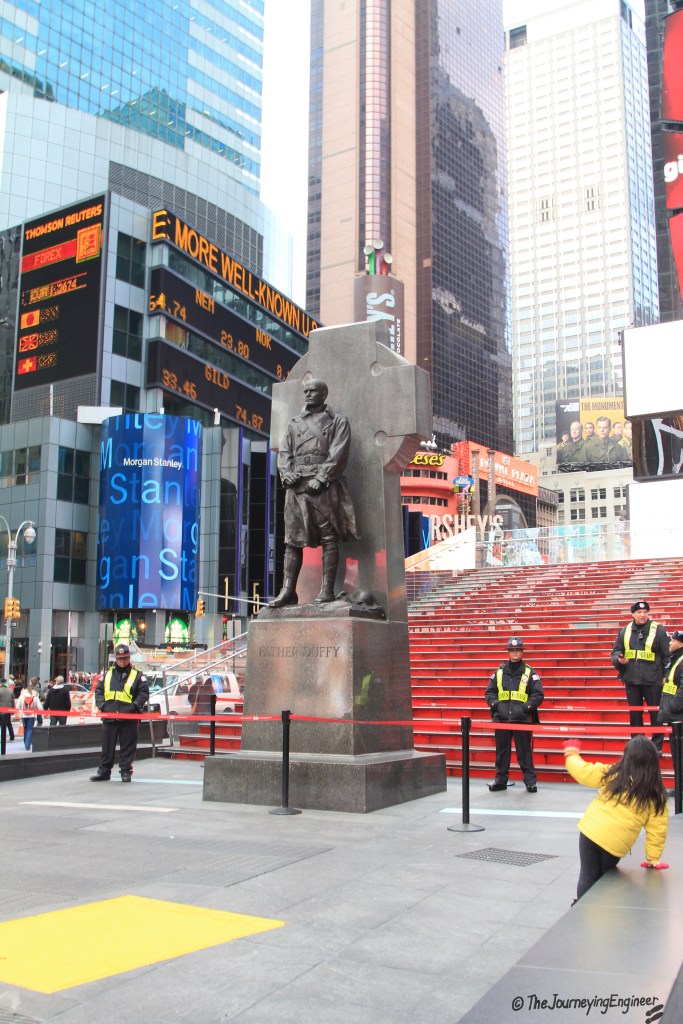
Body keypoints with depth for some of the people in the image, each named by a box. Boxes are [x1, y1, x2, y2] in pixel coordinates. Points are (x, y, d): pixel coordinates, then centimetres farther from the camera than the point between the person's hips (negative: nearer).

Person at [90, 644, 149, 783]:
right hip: (109, 717, 3)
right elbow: (98, 690, 14)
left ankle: (126, 772, 9)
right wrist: (101, 704, -2)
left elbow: (144, 693, -3)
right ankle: (104, 771, 17)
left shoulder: (137, 675, 3)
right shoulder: (107, 674, 13)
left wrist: (135, 706, -15)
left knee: (128, 746, 2)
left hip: (129, 718, -3)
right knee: (107, 745, 9)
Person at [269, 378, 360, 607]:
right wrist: (287, 473, -5)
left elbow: (338, 454, -4)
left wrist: (320, 478, -16)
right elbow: (284, 453, 16)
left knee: (329, 537, -6)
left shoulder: (338, 422, 9)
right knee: (292, 539, 0)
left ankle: (327, 589, -5)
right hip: (296, 486, 5)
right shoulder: (294, 424, 23)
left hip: (324, 486, -4)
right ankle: (288, 590, 1)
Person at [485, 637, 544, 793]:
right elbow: (489, 692, 13)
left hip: (522, 719, -3)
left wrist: (525, 707, -11)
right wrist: (495, 704, -4)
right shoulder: (499, 672, 11)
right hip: (501, 718, 3)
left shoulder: (530, 673, 3)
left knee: (524, 750, 0)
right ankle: (501, 779, 17)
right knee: (502, 750, 8)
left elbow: (538, 695, 0)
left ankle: (530, 780, 9)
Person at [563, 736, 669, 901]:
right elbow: (657, 829, 2)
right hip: (616, 845, 0)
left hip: (590, 831, 0)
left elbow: (583, 772, 5)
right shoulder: (656, 795, 2)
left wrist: (571, 753, 24)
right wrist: (653, 858, 12)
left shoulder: (612, 774, 1)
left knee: (588, 877, 13)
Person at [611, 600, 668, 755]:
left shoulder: (658, 630, -4)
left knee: (655, 714, 3)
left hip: (652, 681, -4)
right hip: (631, 680, 4)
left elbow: (668, 655, -4)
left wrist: (666, 676, -7)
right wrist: (619, 659, -6)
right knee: (634, 715, 11)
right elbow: (616, 651, 16)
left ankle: (657, 746, 13)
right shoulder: (625, 631, 7)